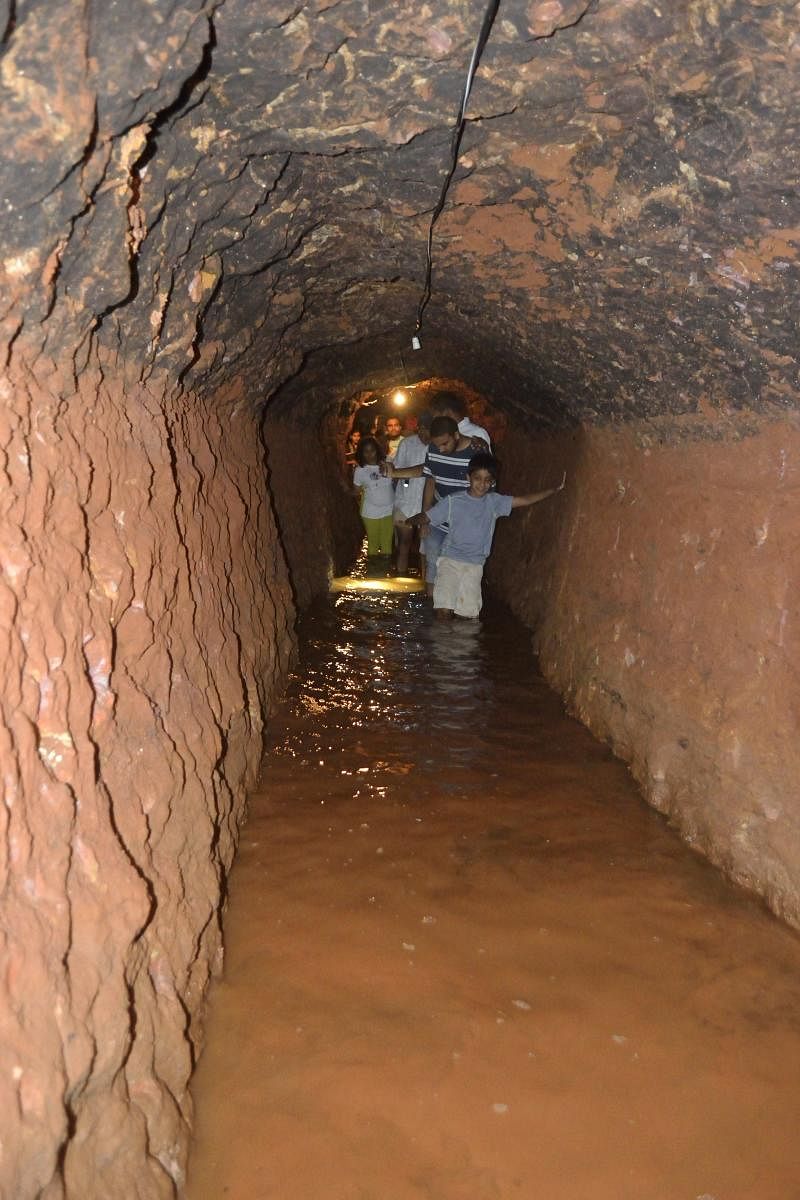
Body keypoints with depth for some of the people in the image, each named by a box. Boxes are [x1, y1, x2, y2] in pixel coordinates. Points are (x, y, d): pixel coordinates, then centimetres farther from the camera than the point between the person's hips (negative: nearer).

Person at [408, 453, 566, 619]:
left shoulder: (494, 502, 2)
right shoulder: (453, 501, -4)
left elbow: (525, 500, 1)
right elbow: (427, 517, -5)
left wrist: (555, 489, -6)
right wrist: (411, 521, -28)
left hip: (475, 565, 3)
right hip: (450, 560, -2)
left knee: (468, 613, -1)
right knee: (444, 610, -15)